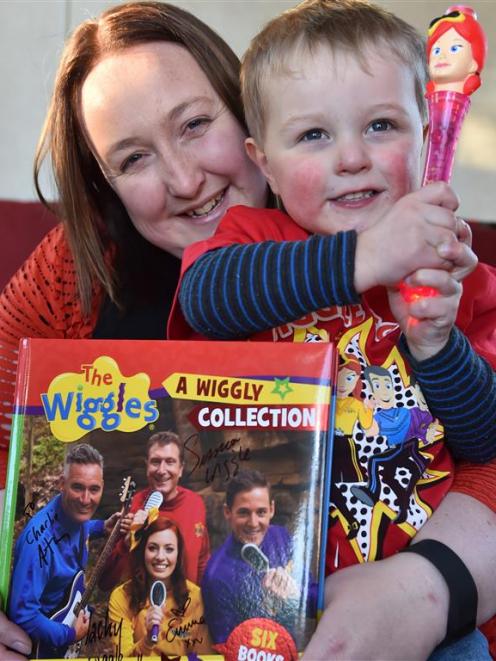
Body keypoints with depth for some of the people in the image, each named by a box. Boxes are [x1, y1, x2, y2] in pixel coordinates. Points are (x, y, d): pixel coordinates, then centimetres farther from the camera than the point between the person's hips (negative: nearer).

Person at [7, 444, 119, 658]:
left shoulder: (75, 512, -11)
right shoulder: (39, 539, -36)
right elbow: (22, 614, -34)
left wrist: (103, 527, 0)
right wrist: (70, 634, -25)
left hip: (70, 615, 7)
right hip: (41, 643, -7)